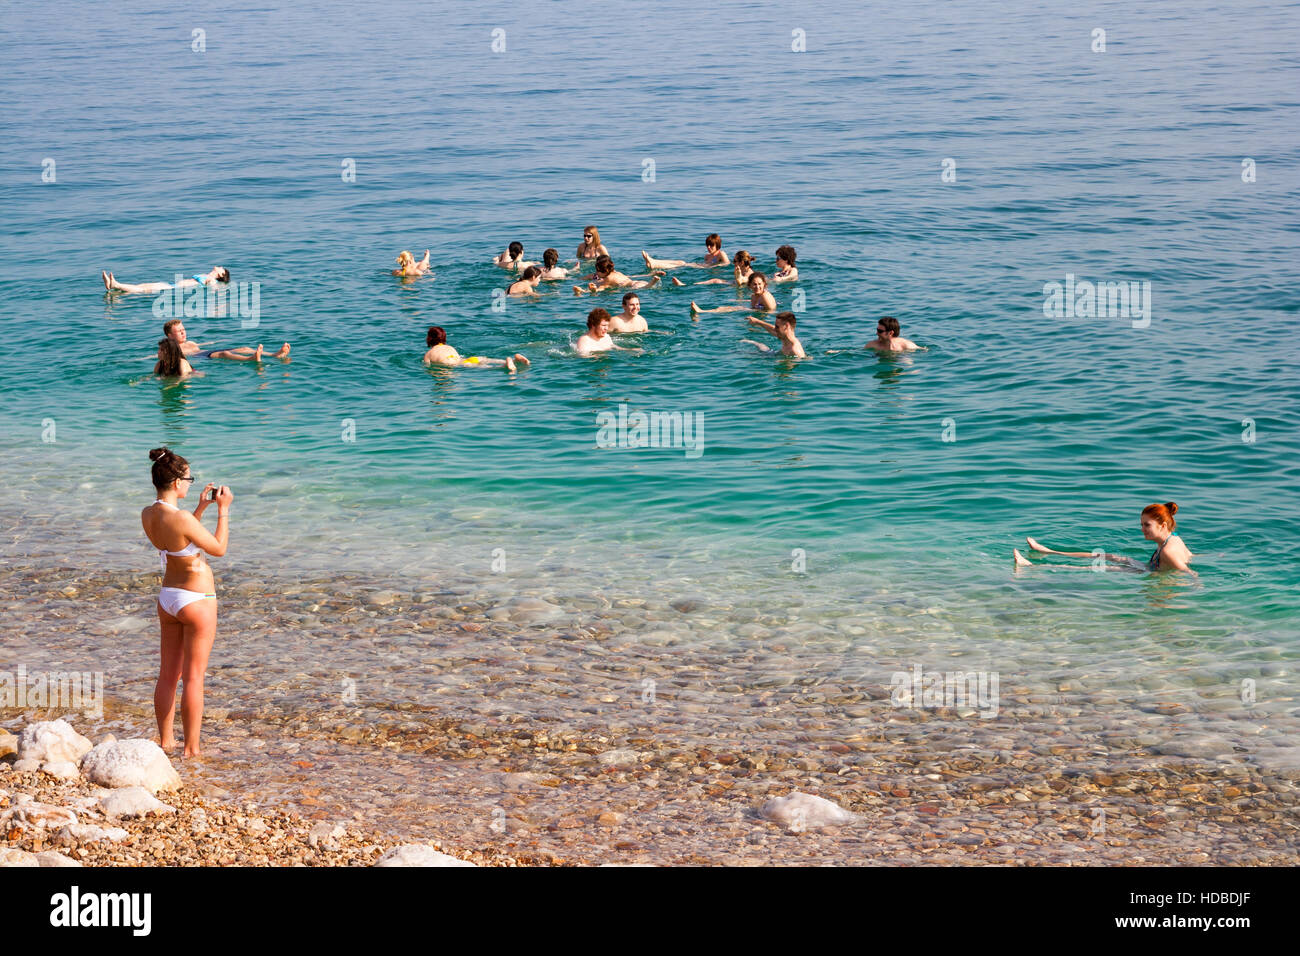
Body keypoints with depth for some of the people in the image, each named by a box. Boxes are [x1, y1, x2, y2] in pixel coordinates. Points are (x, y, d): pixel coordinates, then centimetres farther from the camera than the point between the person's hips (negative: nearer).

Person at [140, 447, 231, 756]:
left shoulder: (148, 515, -2)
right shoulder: (181, 518, -26)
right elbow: (219, 548, -13)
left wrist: (201, 507, 14)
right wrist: (223, 509, -5)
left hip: (168, 598, 8)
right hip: (196, 601, -8)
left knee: (168, 675, 16)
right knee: (194, 677, 0)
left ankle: (165, 740, 24)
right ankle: (192, 748, 5)